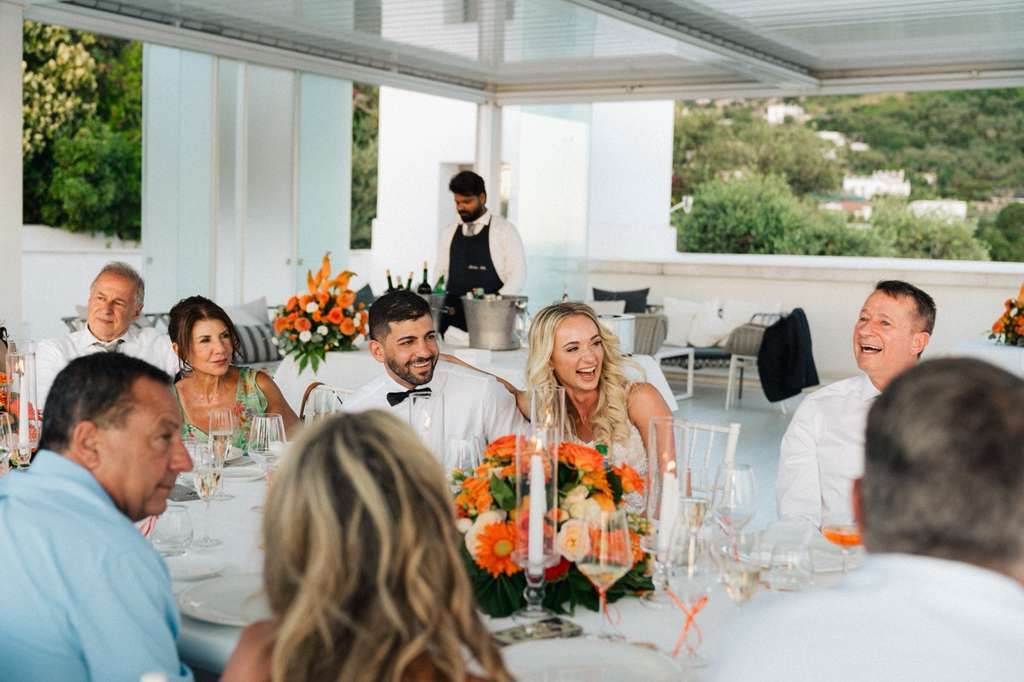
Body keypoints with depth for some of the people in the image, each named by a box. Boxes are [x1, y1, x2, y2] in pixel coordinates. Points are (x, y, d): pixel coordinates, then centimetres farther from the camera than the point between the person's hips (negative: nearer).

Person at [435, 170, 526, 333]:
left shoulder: (504, 230, 1)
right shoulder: (449, 233, 14)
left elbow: (518, 276, -3)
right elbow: (441, 273, 17)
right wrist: (440, 305, 0)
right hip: (453, 317, 3)